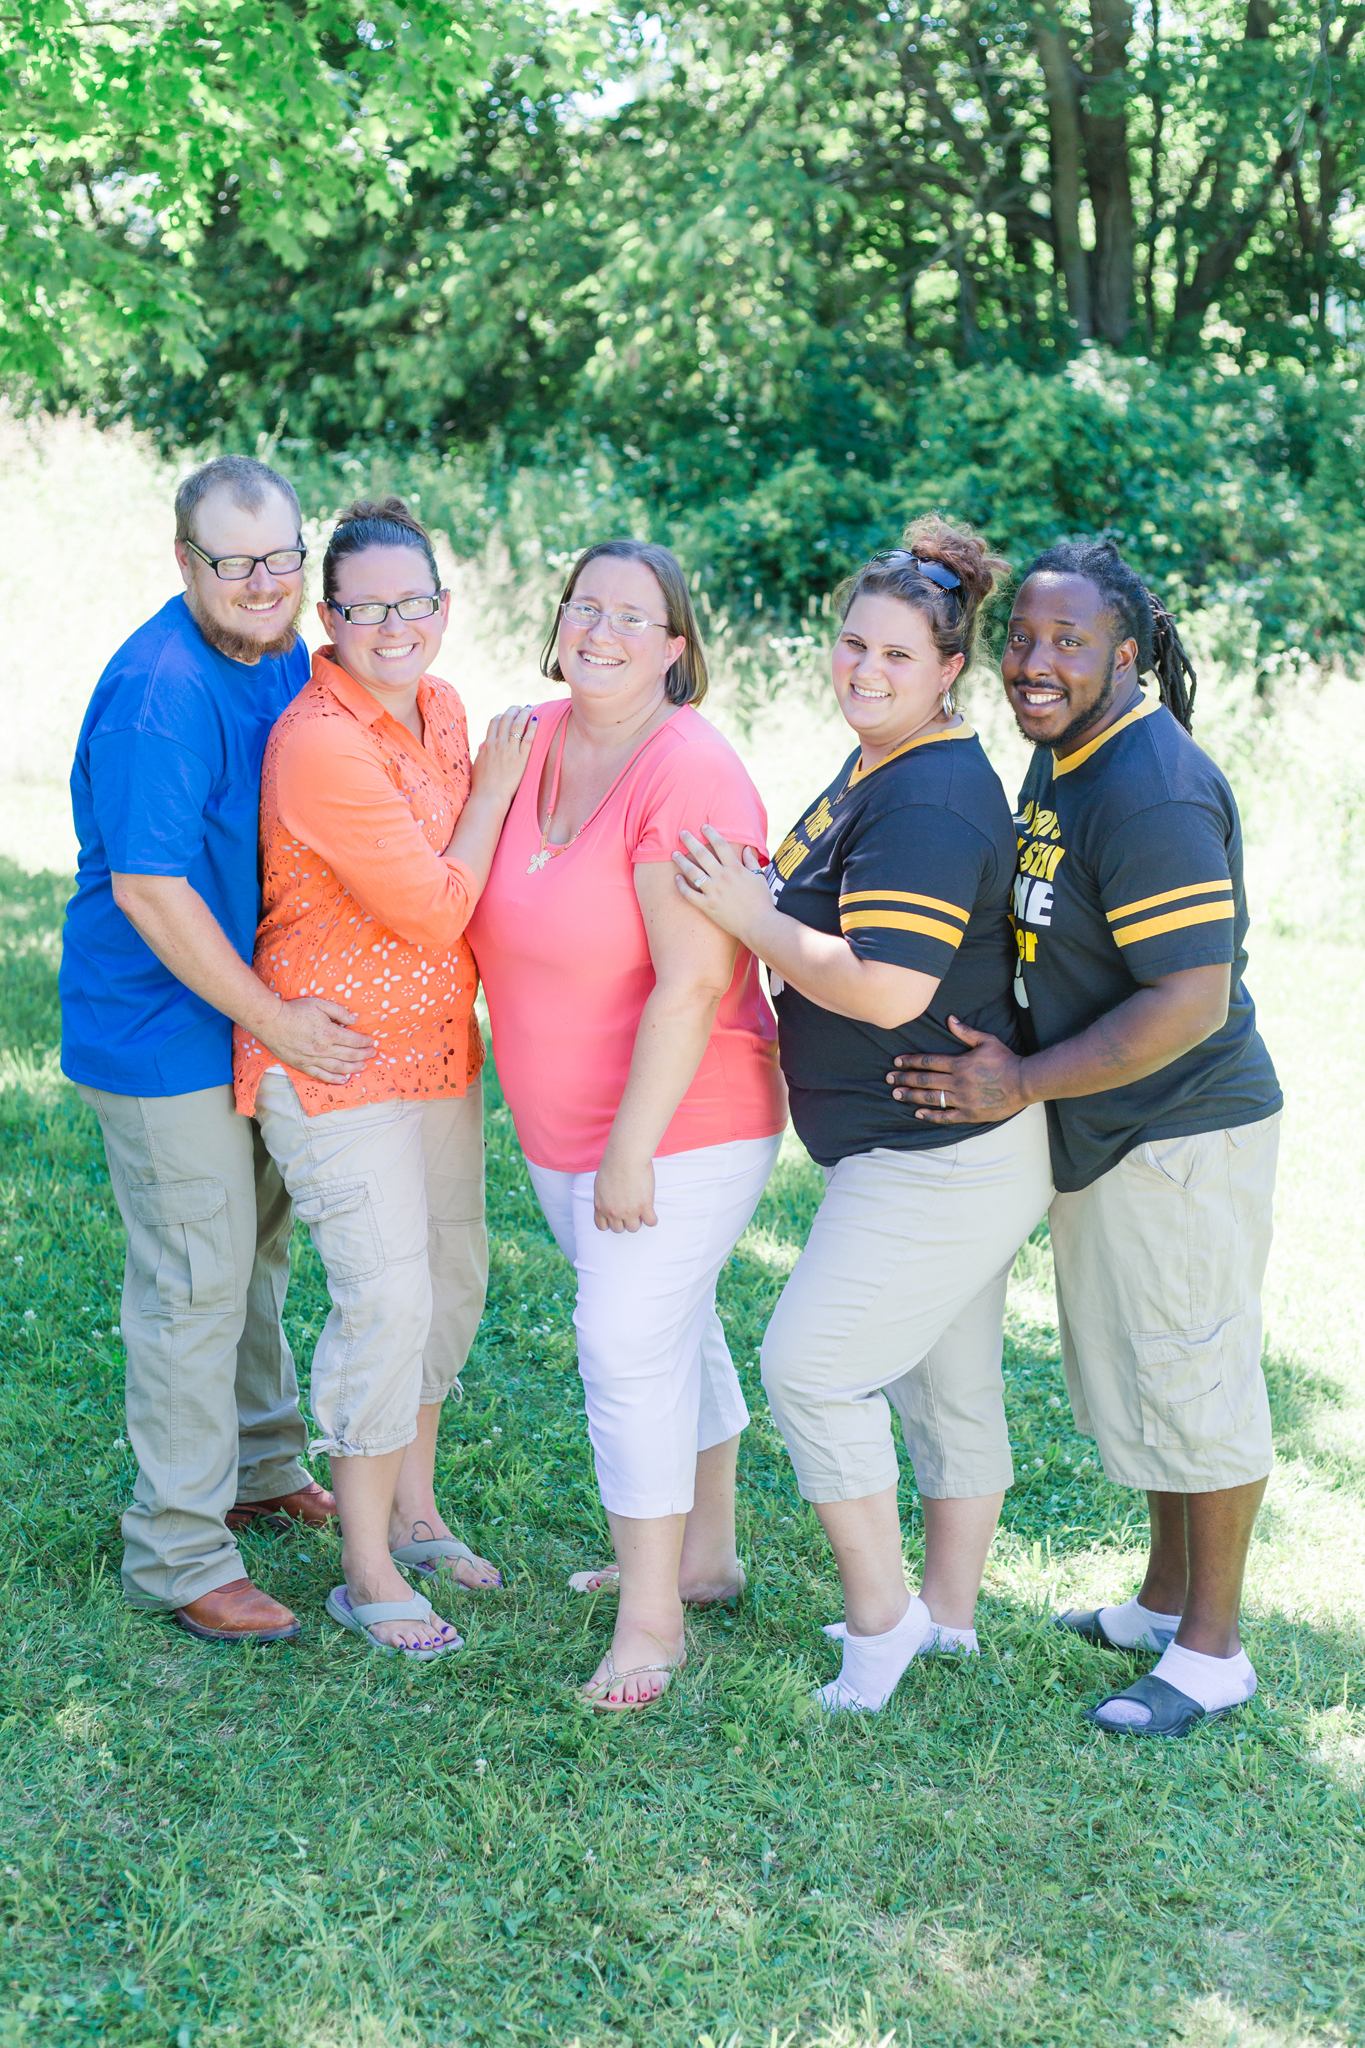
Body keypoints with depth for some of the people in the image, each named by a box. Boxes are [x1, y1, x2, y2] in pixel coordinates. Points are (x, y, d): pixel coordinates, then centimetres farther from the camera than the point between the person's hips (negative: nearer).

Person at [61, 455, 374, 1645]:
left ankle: (263, 1465, 41)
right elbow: (149, 888, -27)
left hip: (265, 1010, 9)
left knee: (258, 1247, 22)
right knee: (196, 1281, -3)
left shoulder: (283, 656, 3)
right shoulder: (159, 694, -25)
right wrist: (276, 1020, -23)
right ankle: (179, 1554, 9)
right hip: (165, 1026, -9)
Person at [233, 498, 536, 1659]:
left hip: (436, 1041, 9)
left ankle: (413, 1512, 34)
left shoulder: (439, 707, 4)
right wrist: (494, 788, -13)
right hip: (335, 1058, -9)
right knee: (387, 1298, -8)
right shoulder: (322, 745, -23)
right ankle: (368, 1574, 7)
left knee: (454, 1275, 16)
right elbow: (435, 910, -20)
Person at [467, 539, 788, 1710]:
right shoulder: (533, 741, 2)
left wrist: (634, 1150, -23)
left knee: (630, 1348, -8)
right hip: (561, 1128, 8)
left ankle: (653, 1622, 5)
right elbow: (495, 918, 16)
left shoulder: (689, 776, -22)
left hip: (683, 1125, -8)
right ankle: (705, 1555, 37)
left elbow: (693, 986, -25)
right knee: (673, 1333, 20)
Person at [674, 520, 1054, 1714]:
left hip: (943, 1154, -10)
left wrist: (754, 919, -20)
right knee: (949, 1384, 18)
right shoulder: (877, 771, 12)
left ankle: (881, 1612, 6)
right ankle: (951, 1614, 30)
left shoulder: (931, 801, -22)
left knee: (813, 1361, -8)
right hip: (932, 1152, 10)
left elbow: (886, 990, -29)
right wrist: (766, 902, 8)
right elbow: (847, 925, 26)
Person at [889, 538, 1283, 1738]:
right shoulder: (1065, 754, 7)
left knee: (1192, 1379, 2)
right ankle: (1167, 1600, 37)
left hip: (1183, 1140, -10)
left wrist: (1024, 1085, -22)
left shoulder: (1151, 795, -25)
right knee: (1134, 1369, 21)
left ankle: (1213, 1649, 16)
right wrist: (1023, 1068, 12)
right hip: (1107, 1138, 10)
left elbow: (1191, 1001, -27)